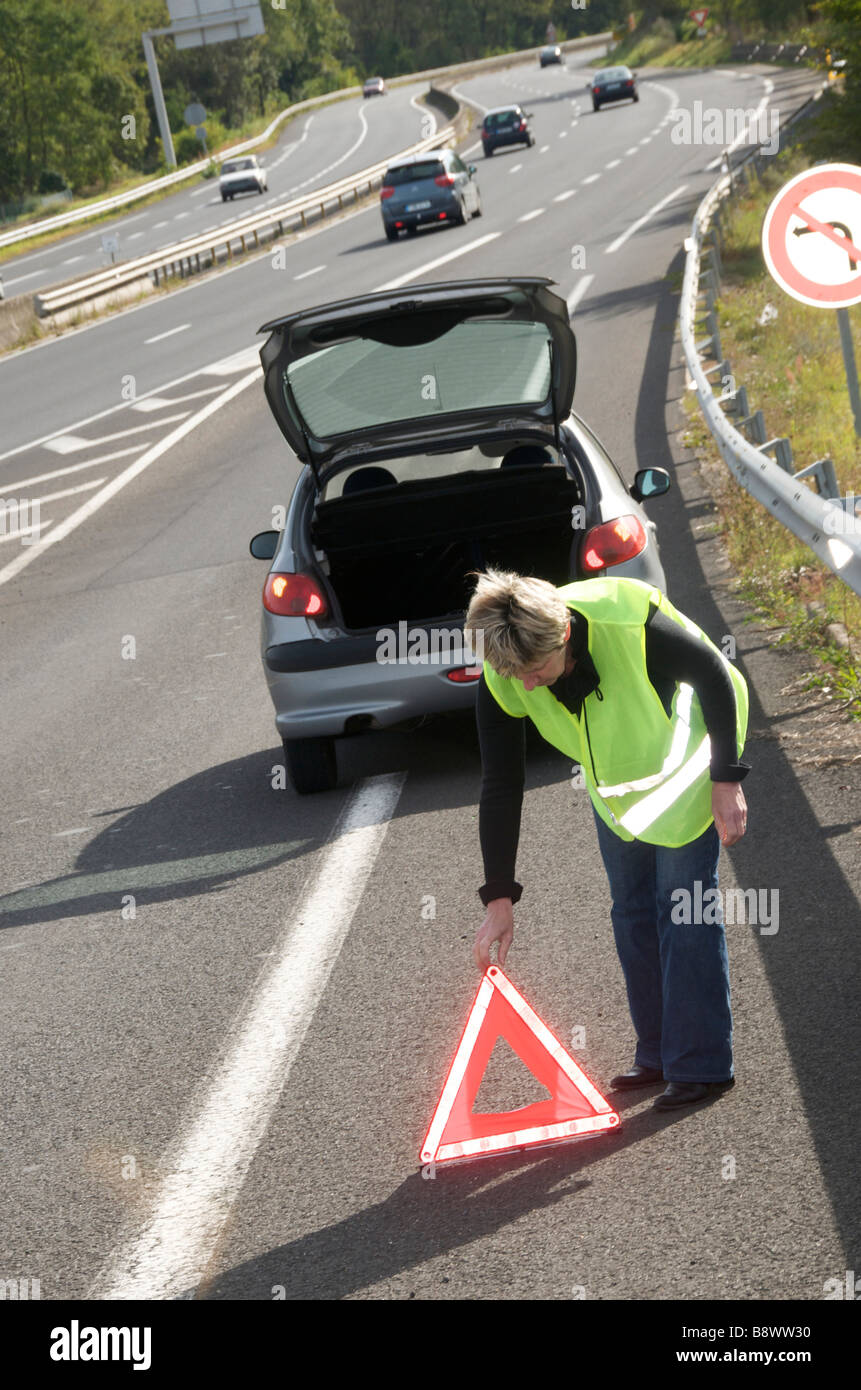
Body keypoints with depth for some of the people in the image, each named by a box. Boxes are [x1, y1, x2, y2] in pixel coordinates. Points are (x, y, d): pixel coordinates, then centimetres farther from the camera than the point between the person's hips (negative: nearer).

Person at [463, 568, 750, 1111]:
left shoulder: (633, 621, -39)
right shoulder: (502, 679, -25)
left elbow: (717, 677, -21)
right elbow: (501, 787, -16)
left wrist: (727, 779, -18)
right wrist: (499, 897, -17)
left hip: (682, 772, -5)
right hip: (613, 783, 5)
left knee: (684, 908, -8)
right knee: (631, 914, 8)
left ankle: (702, 1065, -1)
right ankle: (658, 1055, 21)